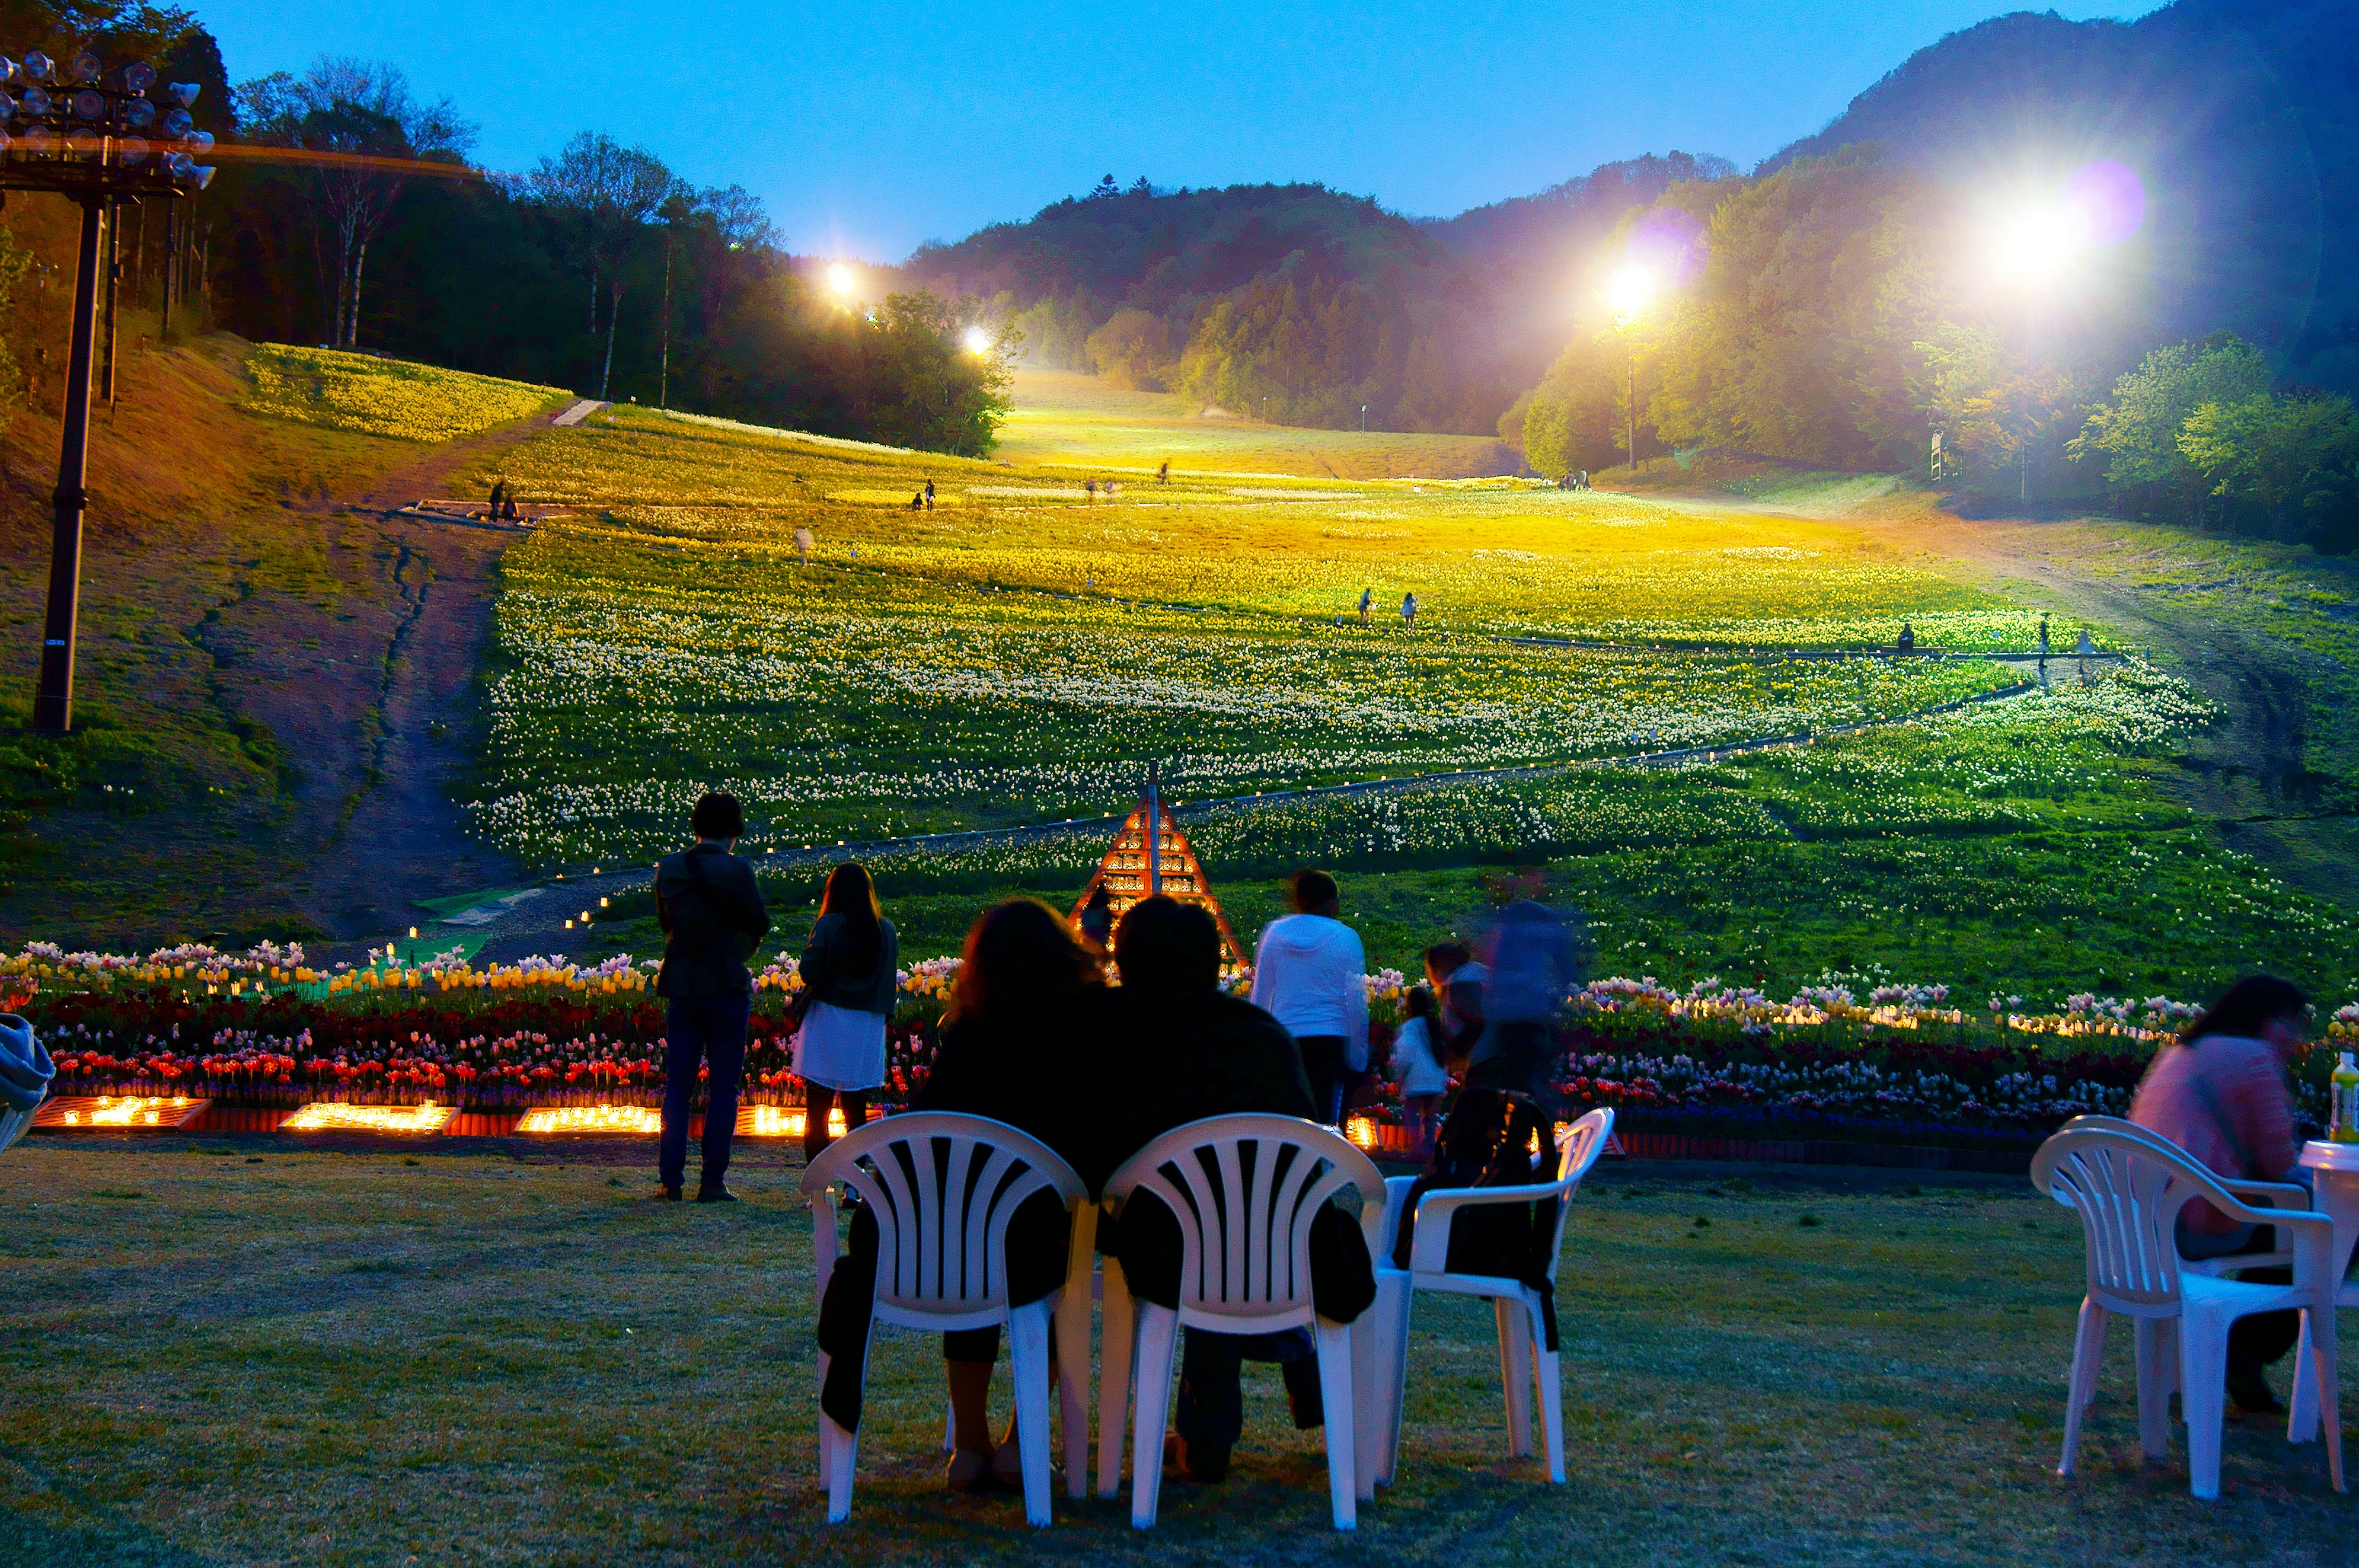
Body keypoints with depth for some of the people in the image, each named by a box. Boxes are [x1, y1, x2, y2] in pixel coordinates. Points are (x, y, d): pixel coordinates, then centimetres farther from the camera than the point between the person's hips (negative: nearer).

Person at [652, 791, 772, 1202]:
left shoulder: (668, 868, 2)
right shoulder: (736, 871, -11)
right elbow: (760, 925, -3)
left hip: (681, 987, 4)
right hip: (727, 987, -4)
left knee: (677, 1085, 10)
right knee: (723, 1087, 3)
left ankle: (670, 1180, 6)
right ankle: (712, 1182, 1)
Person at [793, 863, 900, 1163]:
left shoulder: (828, 925, -9)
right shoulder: (887, 930, 2)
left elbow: (810, 972, -9)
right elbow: (891, 981, 7)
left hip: (828, 1022, -3)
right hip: (869, 1025, 4)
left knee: (817, 1111, 3)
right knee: (857, 1114, 11)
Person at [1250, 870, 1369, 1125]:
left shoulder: (1275, 933, 7)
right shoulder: (1345, 938, 0)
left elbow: (1260, 997, 10)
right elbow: (1356, 1003, 0)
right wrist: (1358, 1058, 6)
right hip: (1330, 1041, -2)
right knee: (1325, 1126, -1)